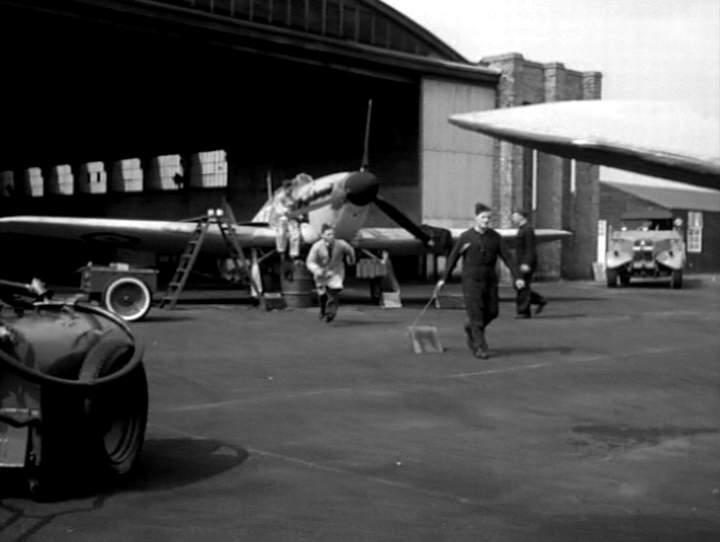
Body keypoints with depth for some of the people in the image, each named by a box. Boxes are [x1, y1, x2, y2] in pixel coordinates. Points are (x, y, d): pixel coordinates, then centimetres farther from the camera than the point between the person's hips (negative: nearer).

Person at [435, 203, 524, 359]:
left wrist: (517, 277, -10)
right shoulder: (465, 236, -4)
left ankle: (471, 328, 34)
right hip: (471, 280, -4)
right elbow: (453, 258, 1)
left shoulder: (495, 237, 2)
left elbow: (507, 257, 0)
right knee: (476, 314, -8)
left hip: (490, 280, 4)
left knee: (492, 312, 6)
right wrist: (444, 279, 0)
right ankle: (480, 348, -2)